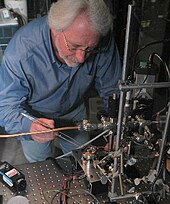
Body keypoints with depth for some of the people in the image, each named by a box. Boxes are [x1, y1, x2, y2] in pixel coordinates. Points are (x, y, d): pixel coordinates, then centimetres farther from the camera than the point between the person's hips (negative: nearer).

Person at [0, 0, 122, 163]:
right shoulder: (21, 49, -39)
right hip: (32, 115, -2)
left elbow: (112, 91, -18)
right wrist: (29, 126, -54)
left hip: (74, 111, 3)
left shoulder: (103, 42, -30)